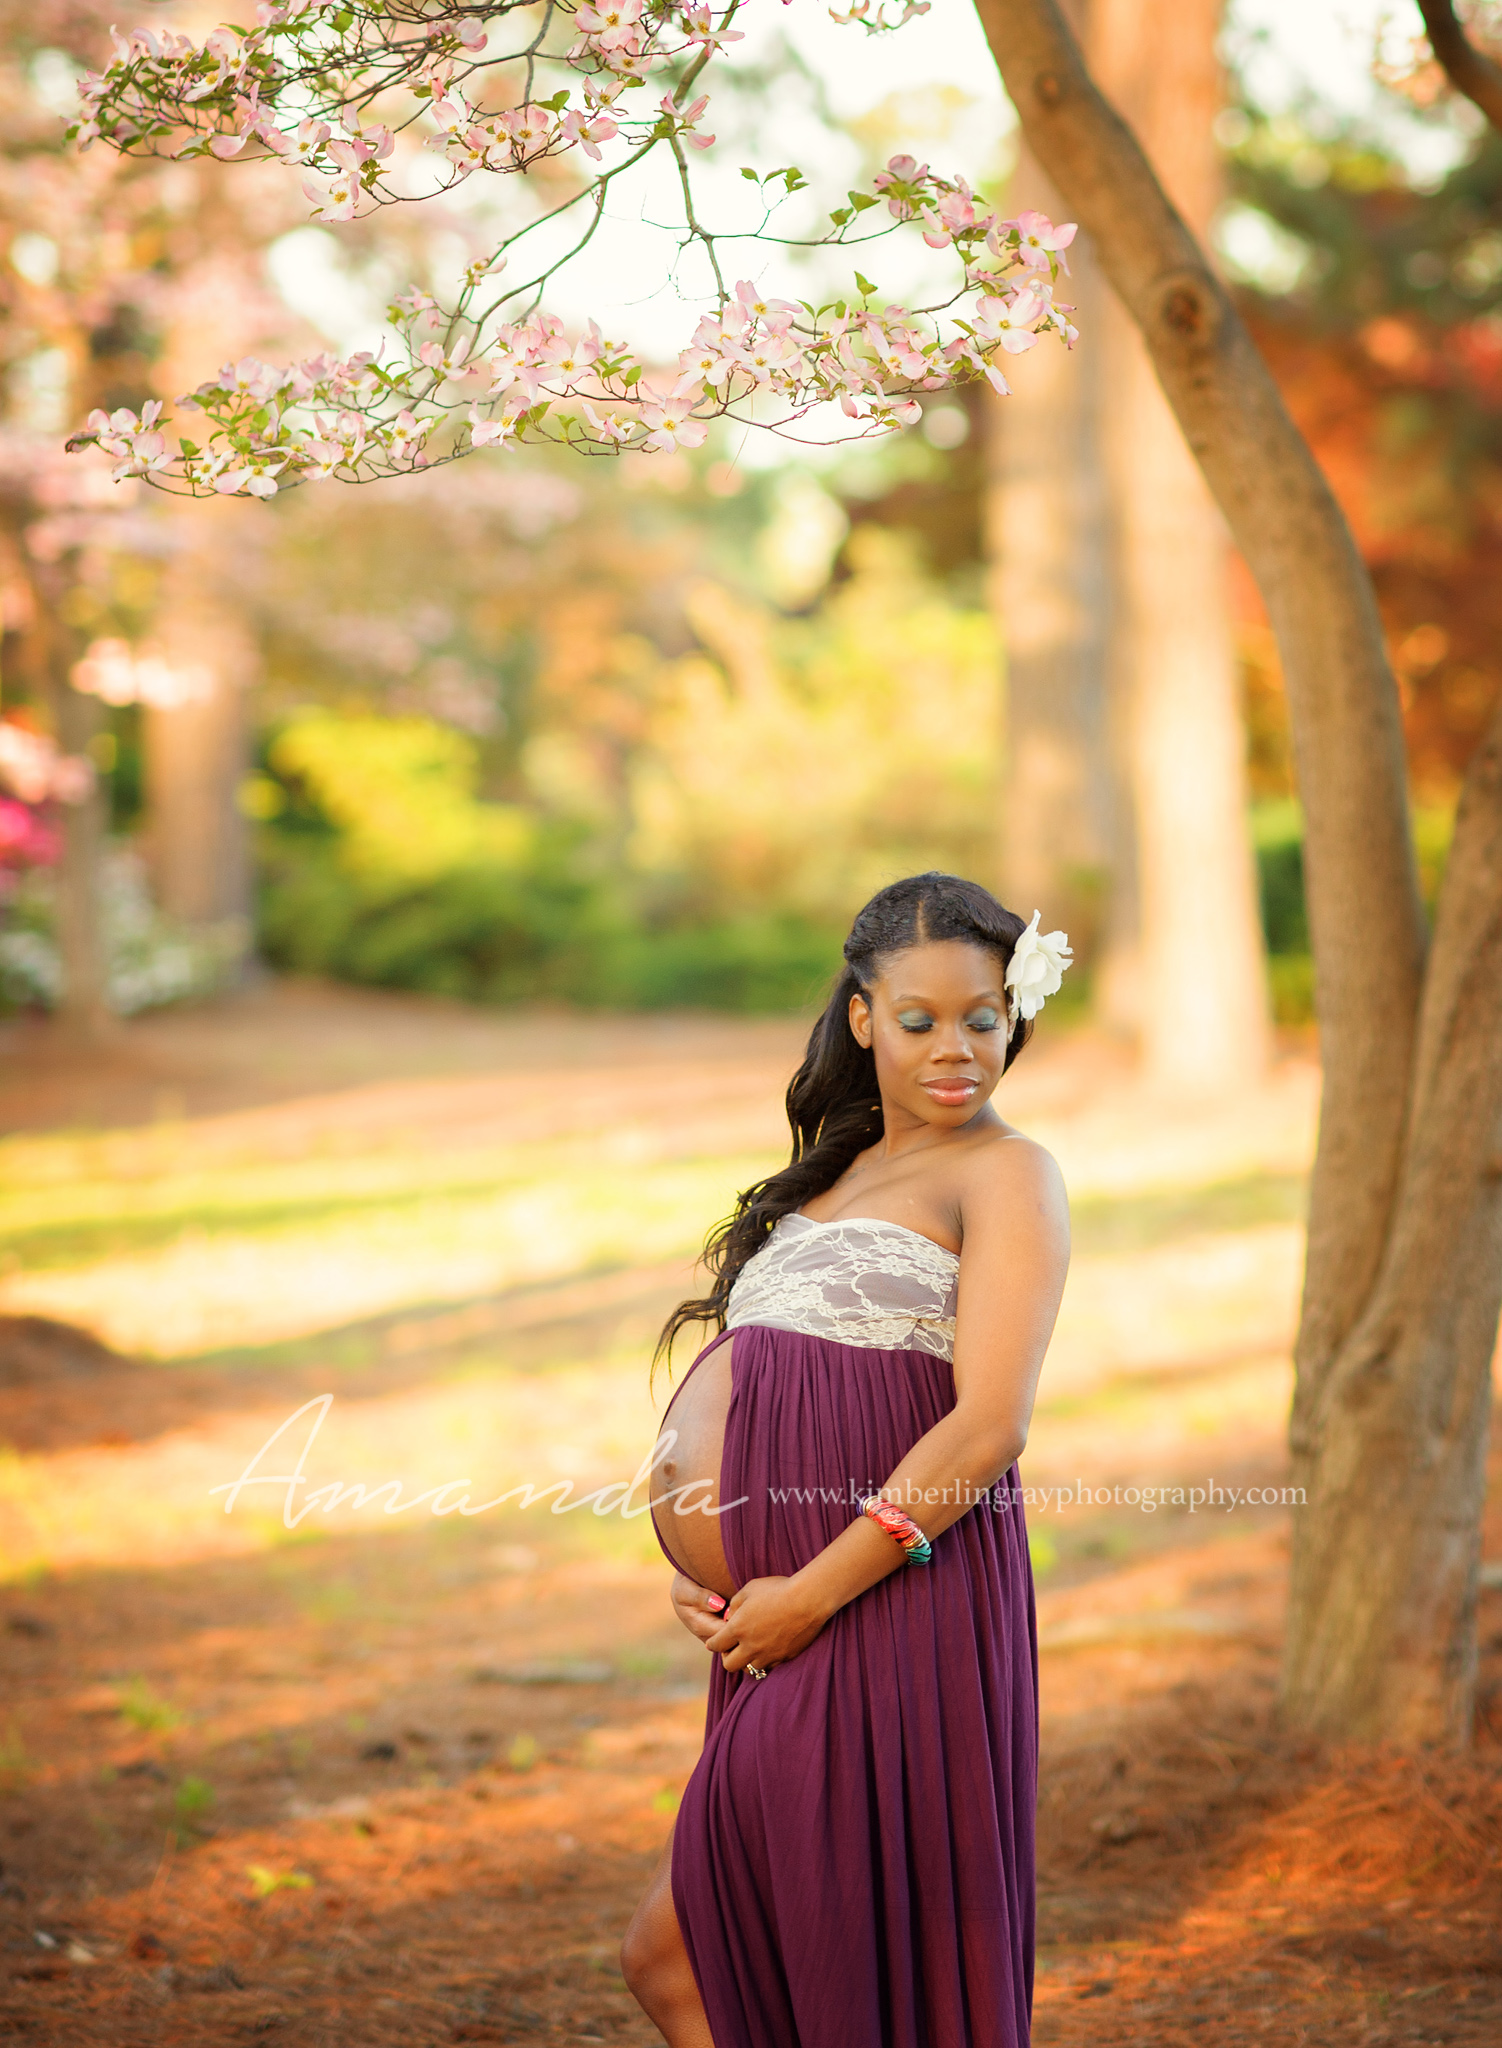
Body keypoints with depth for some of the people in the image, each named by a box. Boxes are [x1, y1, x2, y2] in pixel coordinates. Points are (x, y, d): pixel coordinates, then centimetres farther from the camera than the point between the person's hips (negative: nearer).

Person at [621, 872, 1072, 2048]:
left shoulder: (1005, 1176, -3)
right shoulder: (833, 1176, 20)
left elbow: (990, 1427, -15)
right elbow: (749, 1415, 22)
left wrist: (813, 1592, -16)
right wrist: (703, 1569, 3)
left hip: (900, 1621, -8)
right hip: (787, 1639, 8)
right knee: (676, 1951, 10)